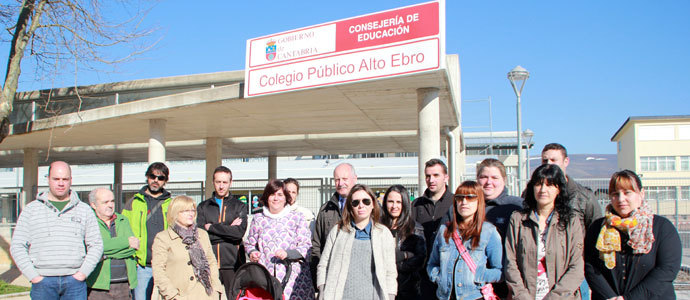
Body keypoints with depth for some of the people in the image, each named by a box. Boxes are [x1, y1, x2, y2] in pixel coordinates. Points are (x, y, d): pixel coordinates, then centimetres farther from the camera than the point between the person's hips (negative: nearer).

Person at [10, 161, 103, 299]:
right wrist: (33, 276, -4)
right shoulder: (31, 209, 8)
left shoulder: (85, 210, 9)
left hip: (74, 280, 0)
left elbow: (96, 245, 8)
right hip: (42, 282, 0)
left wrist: (83, 273, -4)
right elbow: (17, 246, 5)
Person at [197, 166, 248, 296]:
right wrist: (229, 228, -6)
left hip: (232, 264, -1)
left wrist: (211, 227, -4)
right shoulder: (203, 207, 14)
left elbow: (239, 232, -6)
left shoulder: (240, 206, 11)